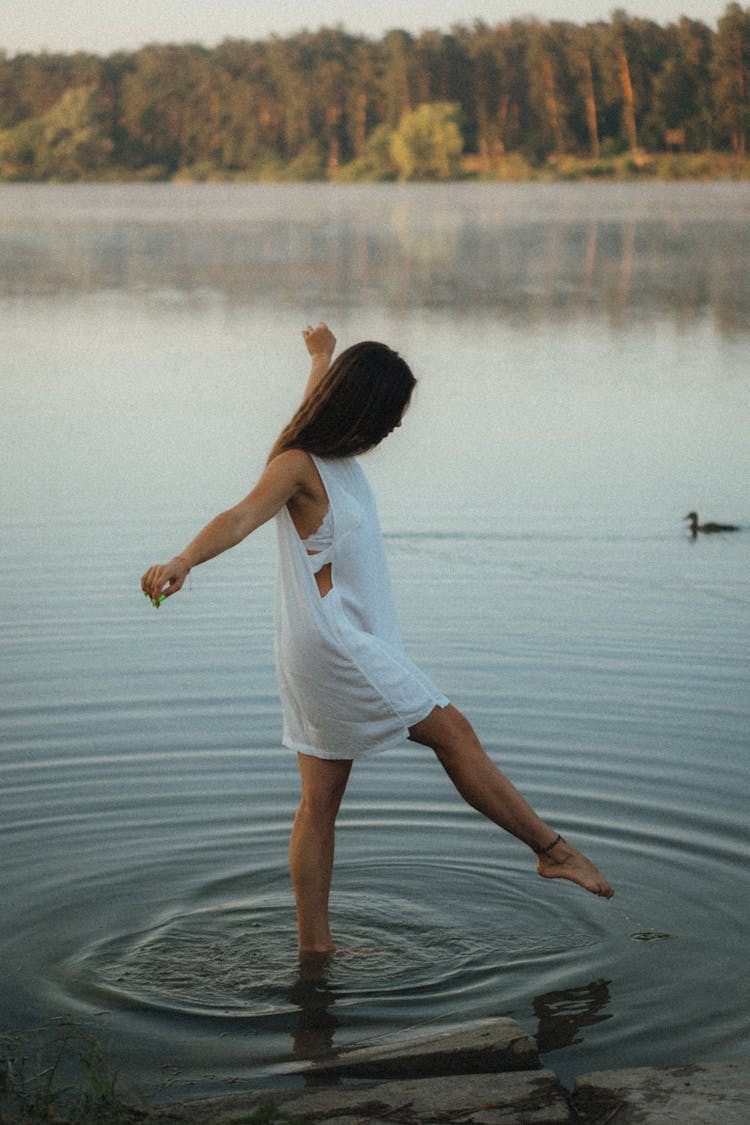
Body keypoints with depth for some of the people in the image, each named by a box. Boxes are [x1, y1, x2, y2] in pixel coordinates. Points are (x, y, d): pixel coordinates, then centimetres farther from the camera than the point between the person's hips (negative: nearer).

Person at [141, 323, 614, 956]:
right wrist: (183, 561, -48)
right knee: (452, 732, -3)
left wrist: (322, 357, 56)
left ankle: (314, 946, 12)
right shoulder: (298, 464, -14)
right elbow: (243, 517, -31)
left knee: (321, 801, 9)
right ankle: (552, 850, 7)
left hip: (350, 649, 9)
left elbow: (317, 401, 36)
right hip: (332, 644, -9)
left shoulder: (335, 452, 12)